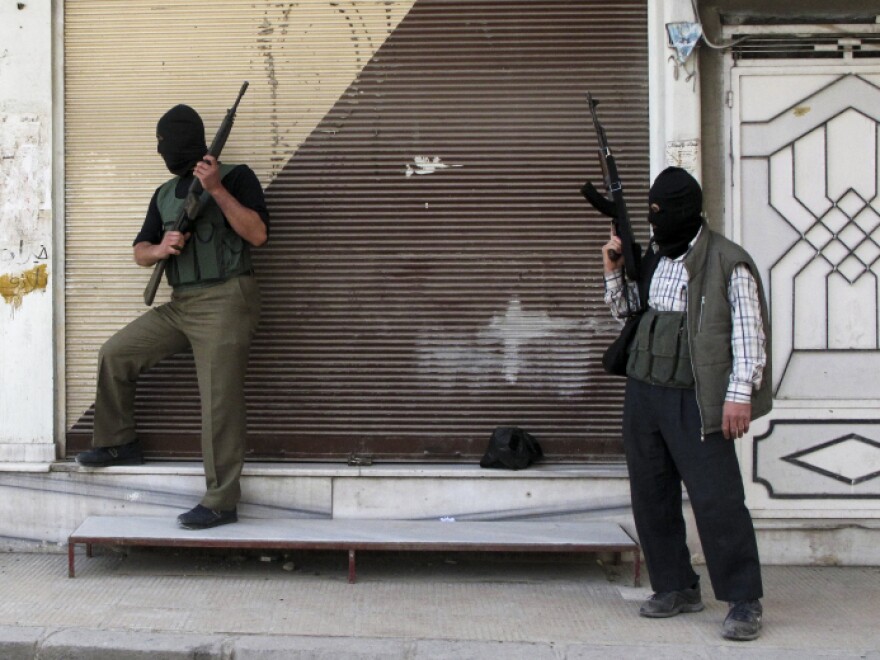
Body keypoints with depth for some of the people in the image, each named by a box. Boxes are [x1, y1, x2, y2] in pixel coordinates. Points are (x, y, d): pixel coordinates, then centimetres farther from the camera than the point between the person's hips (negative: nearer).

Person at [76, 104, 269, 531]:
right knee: (115, 354, 8)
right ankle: (118, 444, 24)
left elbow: (257, 234, -15)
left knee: (219, 404, -9)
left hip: (224, 302, -8)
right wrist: (159, 249, -8)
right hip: (180, 305, 8)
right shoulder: (164, 195, 18)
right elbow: (140, 252, 15)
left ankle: (221, 503, -4)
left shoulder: (235, 178, -3)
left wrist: (217, 190, -20)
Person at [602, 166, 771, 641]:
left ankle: (744, 602, 1)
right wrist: (613, 272, 9)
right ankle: (676, 588, 22)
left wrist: (739, 393, -16)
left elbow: (749, 334, -9)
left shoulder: (728, 263, -6)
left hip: (695, 401, -7)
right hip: (643, 393, 7)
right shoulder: (652, 259, 14)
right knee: (651, 496, 9)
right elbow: (626, 312, 25)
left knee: (717, 499, -9)